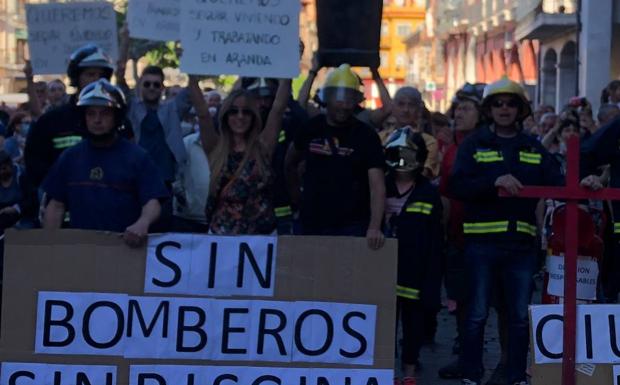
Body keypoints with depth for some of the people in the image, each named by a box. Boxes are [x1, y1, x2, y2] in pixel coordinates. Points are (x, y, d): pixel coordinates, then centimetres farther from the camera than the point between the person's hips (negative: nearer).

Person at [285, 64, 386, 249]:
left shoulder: (367, 136, -7)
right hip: (312, 225, 3)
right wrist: (297, 197, 18)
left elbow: (377, 185, -17)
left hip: (352, 227, -3)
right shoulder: (311, 129, 2)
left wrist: (374, 227, -30)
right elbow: (291, 163, 21)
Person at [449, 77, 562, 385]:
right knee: (477, 313, 4)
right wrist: (495, 181, -22)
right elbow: (457, 186, -10)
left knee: (520, 315, 8)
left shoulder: (534, 149, 13)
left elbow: (556, 183, 4)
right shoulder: (473, 145, 4)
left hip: (521, 241, 3)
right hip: (482, 240, -3)